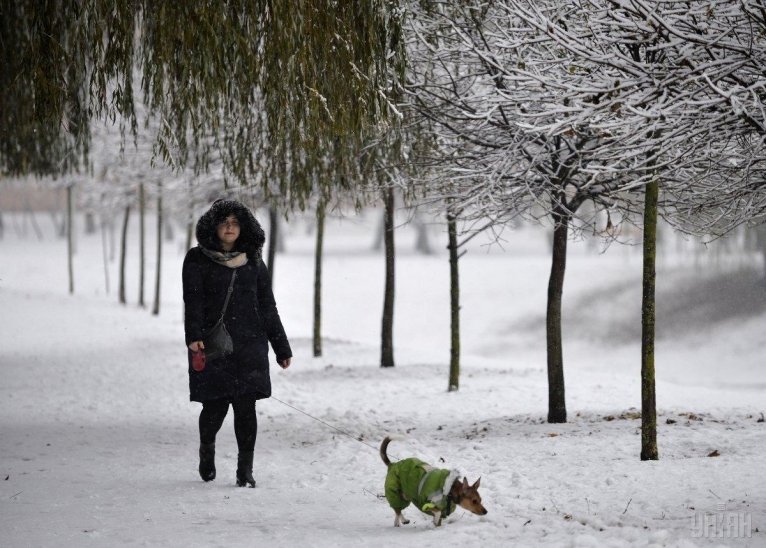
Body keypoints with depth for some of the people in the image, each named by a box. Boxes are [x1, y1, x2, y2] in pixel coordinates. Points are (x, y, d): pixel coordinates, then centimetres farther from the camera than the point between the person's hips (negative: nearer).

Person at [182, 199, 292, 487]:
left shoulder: (252, 262, 11)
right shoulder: (197, 260, 2)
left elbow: (268, 308, 13)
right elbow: (193, 302, -8)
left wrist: (282, 349, 11)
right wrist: (194, 336, -24)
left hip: (249, 345, 2)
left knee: (246, 406, -4)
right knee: (215, 406, 0)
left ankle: (245, 469, 2)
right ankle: (206, 448, 31)